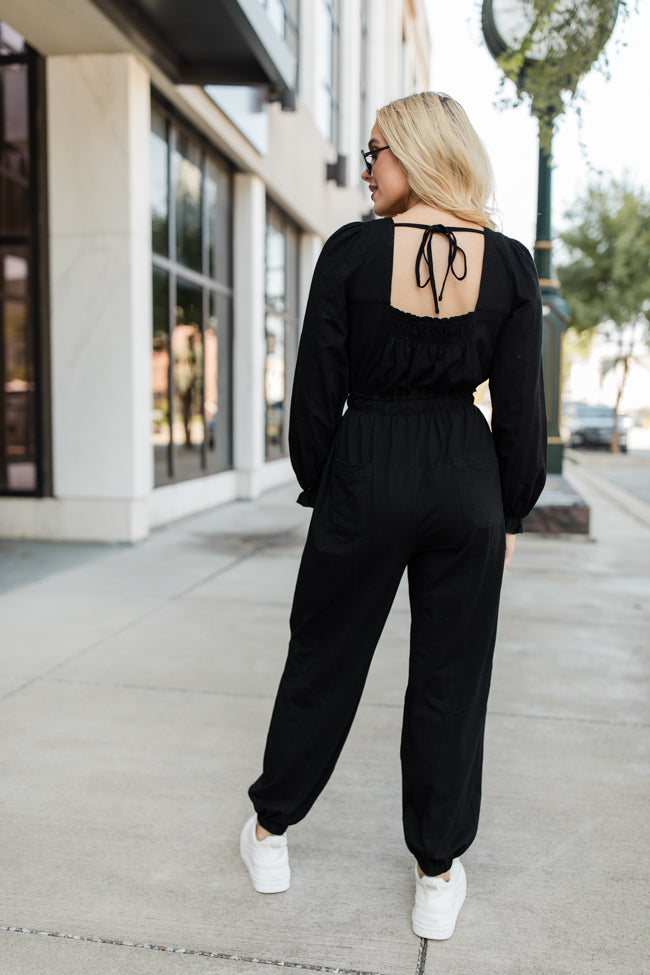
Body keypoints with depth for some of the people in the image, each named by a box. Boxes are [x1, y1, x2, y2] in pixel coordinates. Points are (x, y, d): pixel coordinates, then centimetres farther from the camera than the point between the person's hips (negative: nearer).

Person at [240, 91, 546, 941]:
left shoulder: (352, 251, -8)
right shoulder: (509, 264, -2)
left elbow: (317, 390, -5)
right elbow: (520, 408, -2)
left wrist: (318, 487, 8)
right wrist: (512, 511, 9)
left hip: (367, 473, -1)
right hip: (467, 483, 2)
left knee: (324, 658, 14)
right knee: (451, 678, 12)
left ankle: (271, 834, 33)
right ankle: (438, 876, 24)